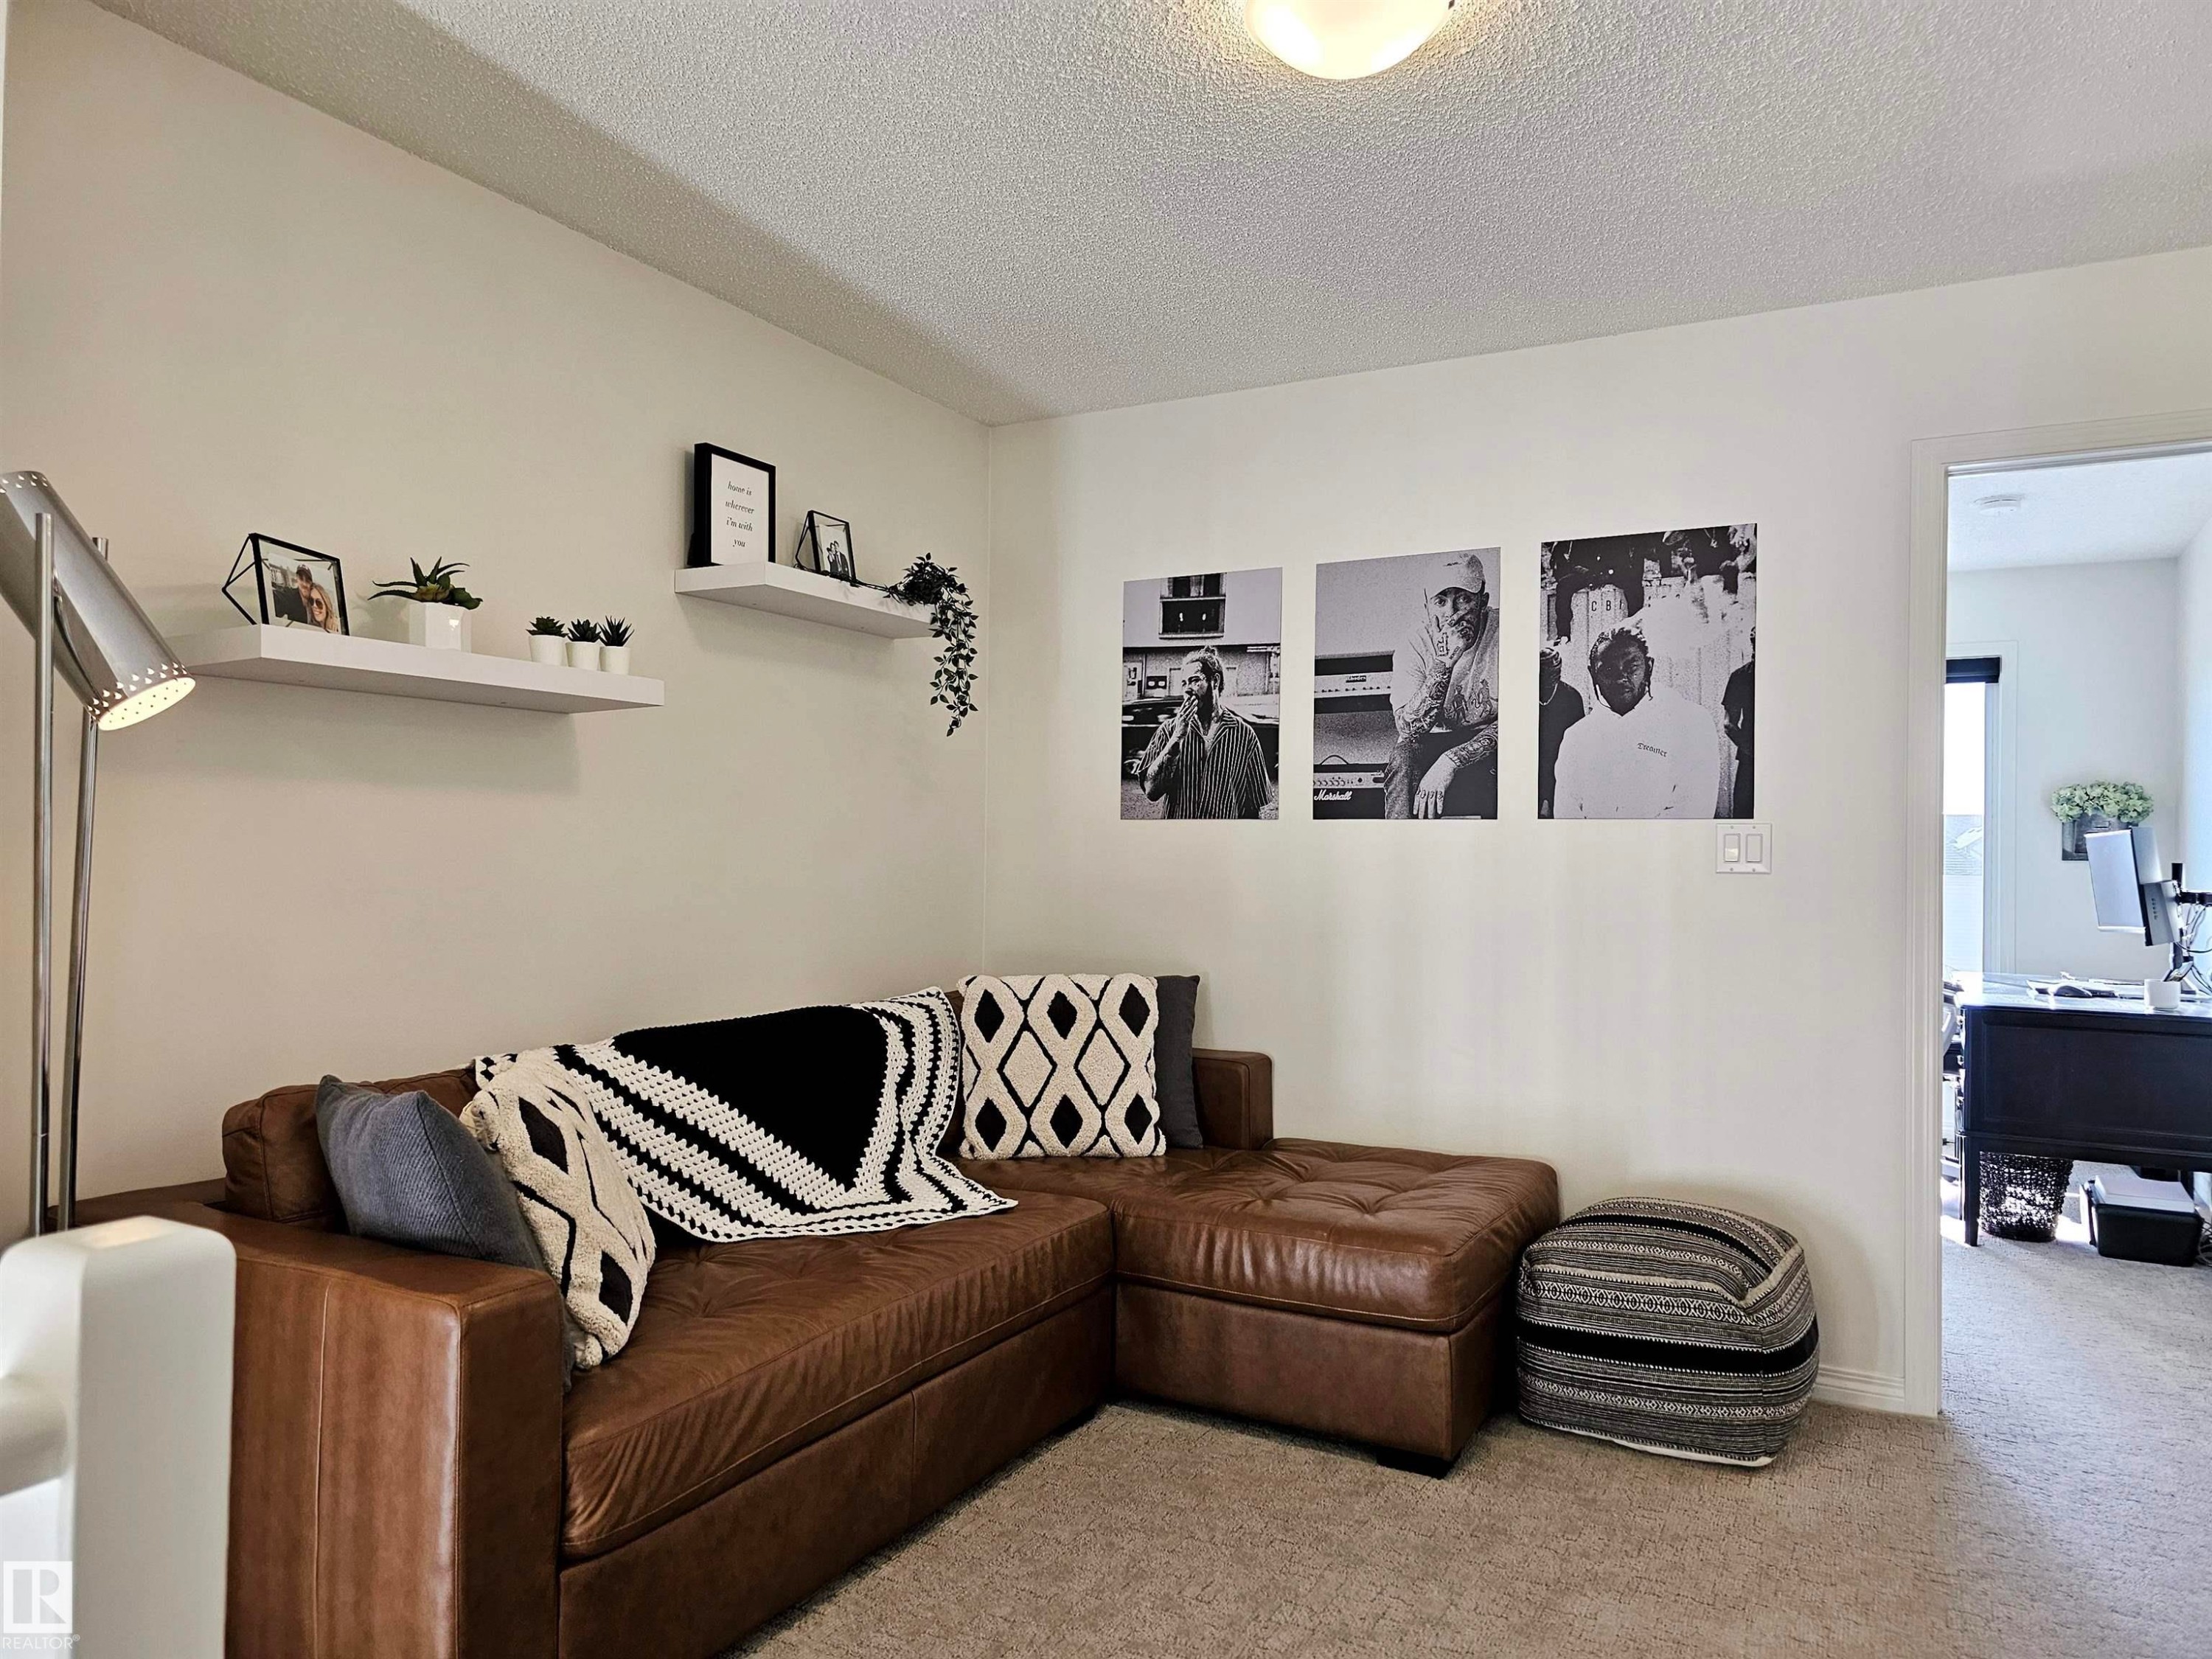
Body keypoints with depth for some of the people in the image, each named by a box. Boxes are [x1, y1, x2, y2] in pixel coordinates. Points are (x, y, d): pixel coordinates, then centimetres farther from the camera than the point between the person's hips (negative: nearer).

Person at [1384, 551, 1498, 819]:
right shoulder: (1411, 651, -7)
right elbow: (1408, 729, -19)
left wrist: (1450, 762, -28)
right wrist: (1444, 662, -30)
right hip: (1431, 744, 1)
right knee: (1403, 759, -31)